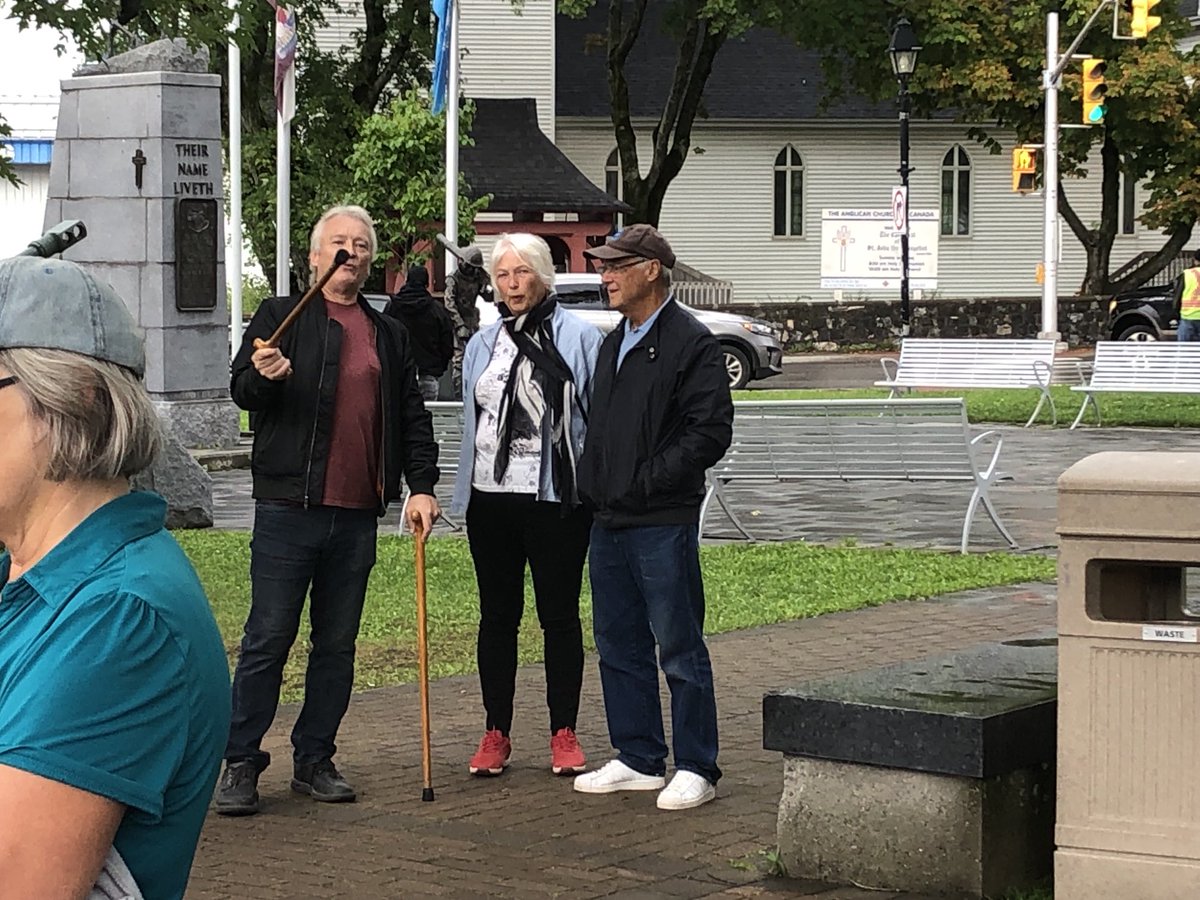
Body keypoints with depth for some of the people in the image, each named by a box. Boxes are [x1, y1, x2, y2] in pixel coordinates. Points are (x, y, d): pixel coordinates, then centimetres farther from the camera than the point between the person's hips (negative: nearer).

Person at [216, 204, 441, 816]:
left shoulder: (388, 334, 17)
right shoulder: (280, 317, 4)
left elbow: (411, 416, 18)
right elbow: (241, 391, -4)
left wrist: (421, 485, 7)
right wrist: (262, 376, -26)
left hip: (357, 513, 4)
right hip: (288, 508, -4)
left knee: (337, 644, 9)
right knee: (268, 639, -4)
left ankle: (314, 761, 17)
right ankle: (240, 764, 1)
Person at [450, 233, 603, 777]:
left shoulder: (579, 337, -3)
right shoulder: (482, 345, 13)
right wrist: (466, 494, 14)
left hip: (556, 499, -5)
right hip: (492, 498, 5)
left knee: (559, 615, 4)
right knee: (497, 615, 10)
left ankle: (564, 734, 13)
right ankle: (495, 733, 17)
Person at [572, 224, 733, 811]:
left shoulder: (691, 344, -10)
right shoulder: (613, 344, 18)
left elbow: (710, 432, -16)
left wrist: (644, 482, -16)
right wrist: (593, 487, 11)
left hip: (663, 524, -9)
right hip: (610, 521, 9)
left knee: (679, 647, -2)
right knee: (618, 646, 13)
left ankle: (695, 769, 5)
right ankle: (639, 760, 23)